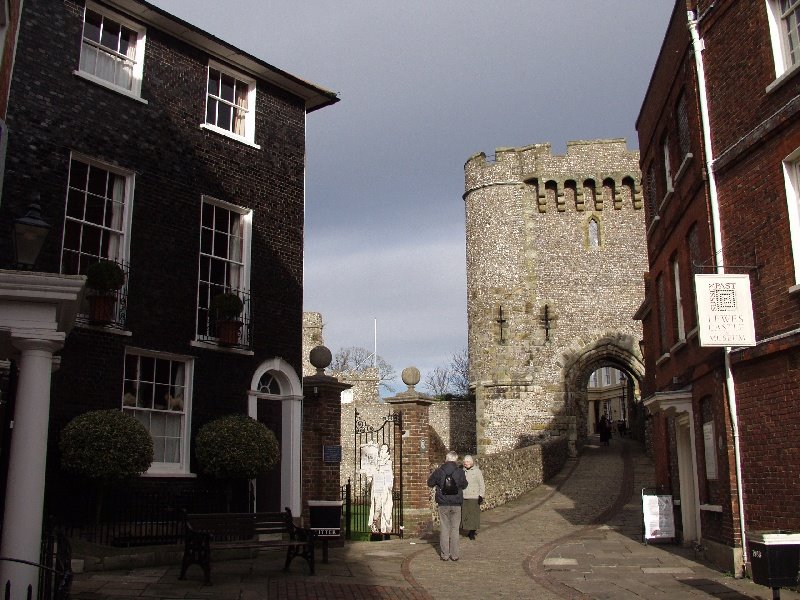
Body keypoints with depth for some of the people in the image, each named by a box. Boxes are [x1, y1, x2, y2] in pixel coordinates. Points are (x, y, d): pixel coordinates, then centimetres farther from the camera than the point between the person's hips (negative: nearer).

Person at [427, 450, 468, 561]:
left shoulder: (439, 471, -6)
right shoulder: (460, 471, -6)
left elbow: (430, 483, 6)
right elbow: (464, 485, 9)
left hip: (443, 503, 0)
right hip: (456, 504, 0)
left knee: (444, 529, 7)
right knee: (455, 529, 8)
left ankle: (444, 554, 8)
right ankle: (454, 555, 9)